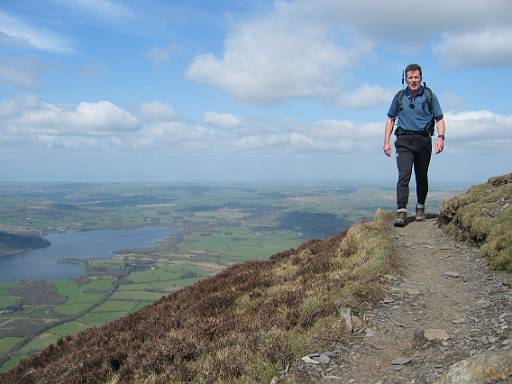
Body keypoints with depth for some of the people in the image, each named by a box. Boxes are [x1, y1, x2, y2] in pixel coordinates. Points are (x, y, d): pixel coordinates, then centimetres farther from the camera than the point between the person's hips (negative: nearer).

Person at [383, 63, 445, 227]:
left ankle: (420, 207, 30)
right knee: (404, 176, -15)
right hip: (404, 141, 0)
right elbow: (391, 119, 14)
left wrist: (440, 137, -10)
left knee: (422, 177, 11)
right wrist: (386, 141, 6)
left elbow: (439, 118, 6)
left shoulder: (429, 96, 5)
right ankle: (401, 212, -21)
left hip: (423, 141, 1)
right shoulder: (399, 97, 8)